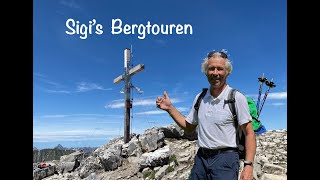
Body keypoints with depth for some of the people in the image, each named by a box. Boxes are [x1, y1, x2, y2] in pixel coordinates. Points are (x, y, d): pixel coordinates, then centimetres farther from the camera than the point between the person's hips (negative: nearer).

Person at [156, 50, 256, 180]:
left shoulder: (237, 98, -9)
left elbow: (249, 133, -8)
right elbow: (188, 127, 15)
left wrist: (248, 165, -16)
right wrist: (169, 108, 8)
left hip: (225, 159, -4)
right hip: (201, 158, 5)